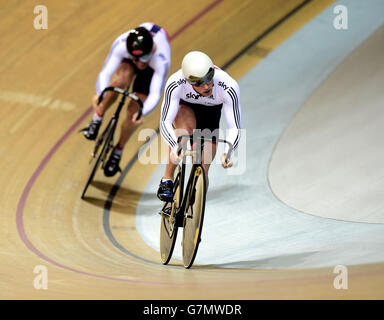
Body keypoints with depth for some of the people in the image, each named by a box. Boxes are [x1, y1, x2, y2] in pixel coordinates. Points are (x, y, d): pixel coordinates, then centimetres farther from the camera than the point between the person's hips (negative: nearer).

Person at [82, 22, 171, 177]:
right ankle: (98, 118, -6)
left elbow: (155, 94, -47)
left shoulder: (161, 59, -44)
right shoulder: (121, 44, -40)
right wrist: (100, 94, -62)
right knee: (121, 80, -32)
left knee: (133, 111, -11)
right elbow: (105, 72, -42)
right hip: (127, 61, 1)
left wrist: (142, 112, -66)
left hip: (152, 68, -1)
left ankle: (118, 151, 14)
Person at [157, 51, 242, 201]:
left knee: (202, 172, -8)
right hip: (184, 108, -1)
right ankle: (167, 179, -24)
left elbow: (234, 128, -36)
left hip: (211, 114, 1)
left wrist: (228, 152, -56)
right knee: (185, 128, -37)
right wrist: (175, 147, -61)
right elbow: (165, 122, -41)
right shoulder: (175, 84, -40)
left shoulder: (229, 88, -39)